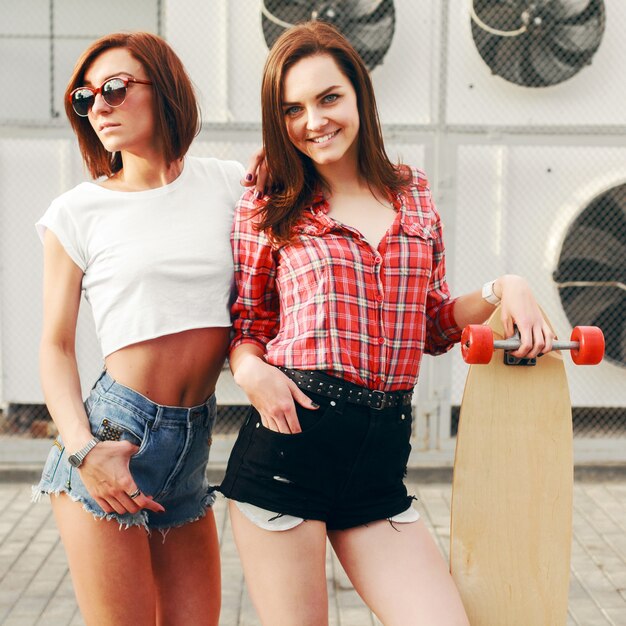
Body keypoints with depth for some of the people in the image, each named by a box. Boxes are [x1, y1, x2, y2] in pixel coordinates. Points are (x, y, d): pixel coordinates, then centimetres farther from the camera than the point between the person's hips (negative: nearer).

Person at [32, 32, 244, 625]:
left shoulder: (229, 185, 8)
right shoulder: (78, 212, 1)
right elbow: (56, 345, 2)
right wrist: (81, 449, -11)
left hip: (195, 443, 3)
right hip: (113, 437, -3)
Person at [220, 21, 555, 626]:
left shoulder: (413, 195, 12)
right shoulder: (267, 207, 4)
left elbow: (435, 325, 18)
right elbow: (244, 325, 7)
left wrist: (503, 289, 2)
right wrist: (251, 371, -14)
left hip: (382, 450, 3)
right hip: (291, 437, -3)